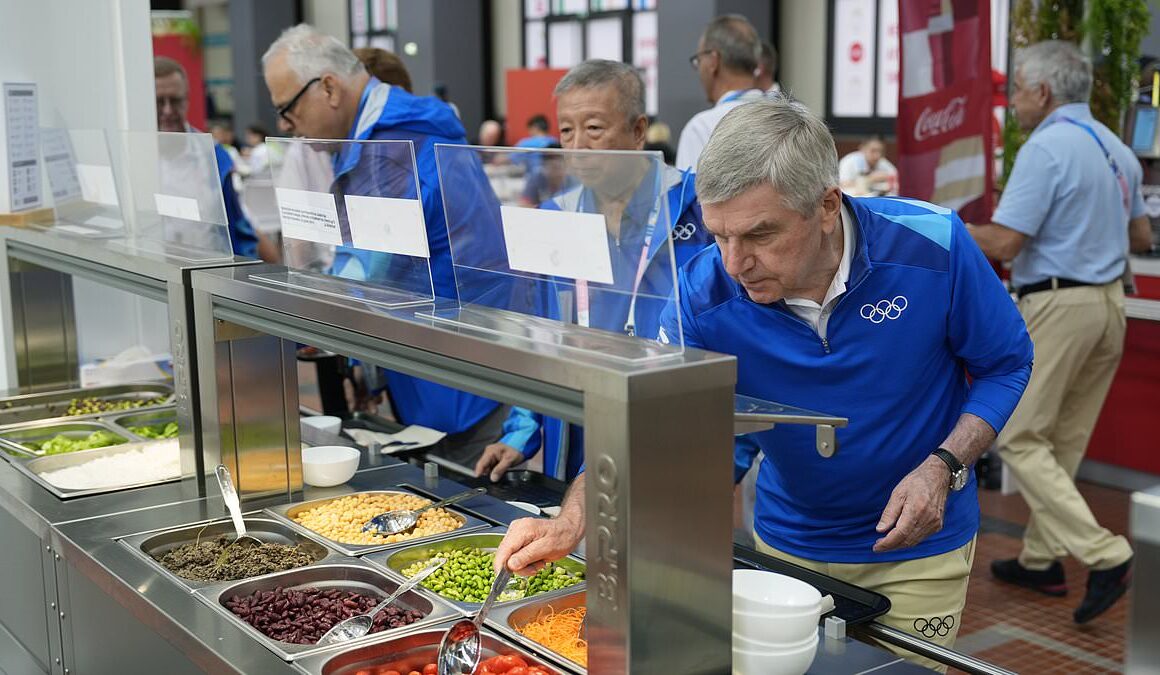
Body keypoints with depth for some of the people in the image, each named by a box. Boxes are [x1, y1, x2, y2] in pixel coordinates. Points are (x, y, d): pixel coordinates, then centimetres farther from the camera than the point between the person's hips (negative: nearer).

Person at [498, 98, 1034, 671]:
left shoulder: (932, 248, -24)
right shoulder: (704, 295, -22)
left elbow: (1005, 364, -9)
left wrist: (944, 466, -23)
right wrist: (570, 523, -38)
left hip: (917, 547, -1)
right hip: (788, 543, 2)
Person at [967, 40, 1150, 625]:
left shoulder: (1046, 149, -15)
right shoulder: (1117, 150, 12)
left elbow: (1003, 244, -19)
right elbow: (1140, 237, 22)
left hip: (1058, 305, -9)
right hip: (1110, 302, 9)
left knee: (1020, 439, -2)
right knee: (1063, 441, 15)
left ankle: (1104, 554, -10)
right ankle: (1041, 559, 23)